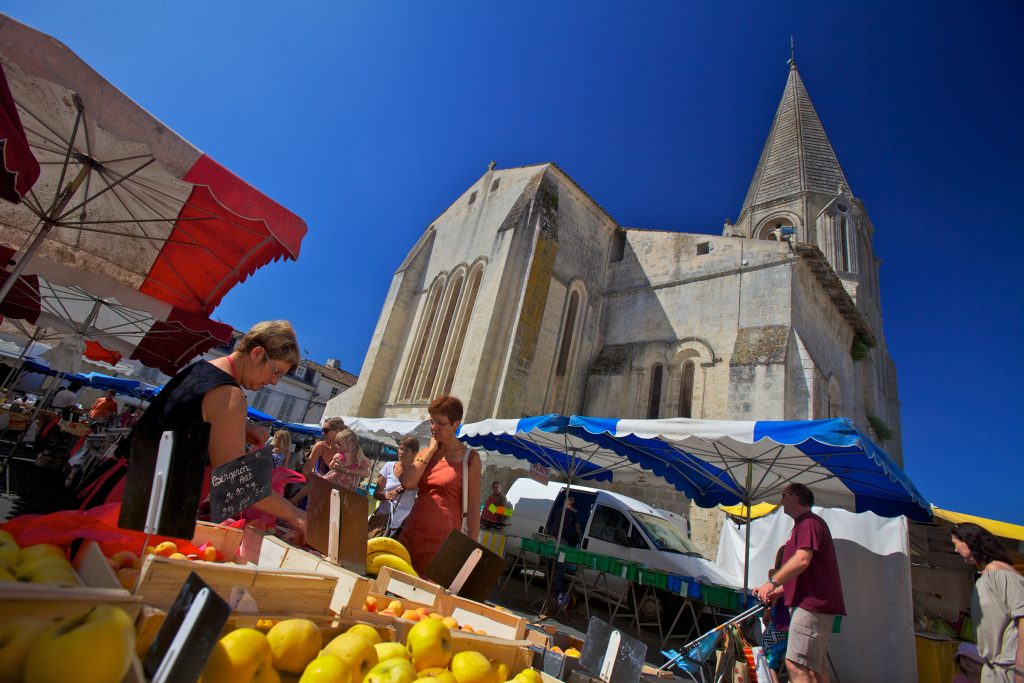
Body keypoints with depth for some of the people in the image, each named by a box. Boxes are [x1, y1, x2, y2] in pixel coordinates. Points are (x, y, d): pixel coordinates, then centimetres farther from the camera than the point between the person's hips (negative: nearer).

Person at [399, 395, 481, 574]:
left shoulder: (469, 458, -3)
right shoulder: (425, 453, 11)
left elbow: (474, 506, -4)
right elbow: (407, 483, -7)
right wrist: (431, 450, -3)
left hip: (443, 538, -4)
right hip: (412, 533, 5)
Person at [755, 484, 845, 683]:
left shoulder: (809, 522, -12)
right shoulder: (804, 524, 22)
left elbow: (802, 560, -25)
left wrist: (773, 582, -22)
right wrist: (779, 590, 19)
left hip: (812, 604, -11)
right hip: (813, 604, 11)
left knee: (795, 665, -15)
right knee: (815, 664, 16)